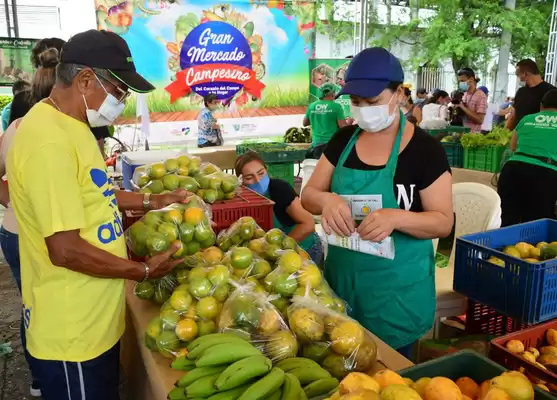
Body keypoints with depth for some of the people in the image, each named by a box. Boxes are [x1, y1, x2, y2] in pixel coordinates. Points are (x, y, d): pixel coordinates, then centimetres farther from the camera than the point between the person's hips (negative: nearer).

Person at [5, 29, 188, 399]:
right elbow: (66, 251, -27)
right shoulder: (49, 140, -27)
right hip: (72, 333, -9)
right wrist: (144, 271, -16)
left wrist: (152, 201, 12)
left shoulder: (69, 126, 6)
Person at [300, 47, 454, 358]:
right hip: (342, 276, 4)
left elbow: (444, 222, -11)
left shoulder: (426, 149, -12)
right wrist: (327, 200, -21)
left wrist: (396, 217, -31)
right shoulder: (343, 140, 2)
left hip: (397, 286, -4)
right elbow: (309, 195, 3)